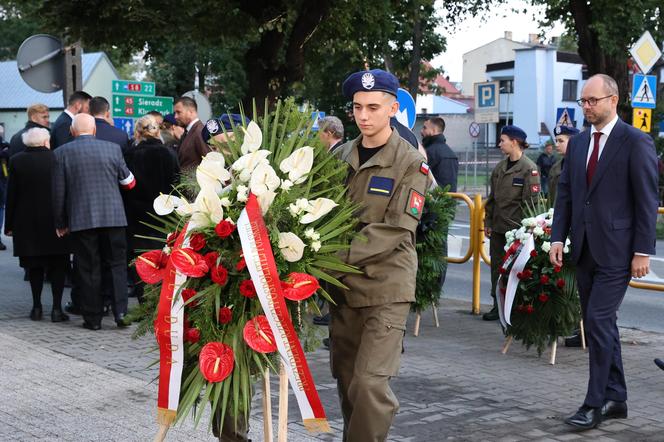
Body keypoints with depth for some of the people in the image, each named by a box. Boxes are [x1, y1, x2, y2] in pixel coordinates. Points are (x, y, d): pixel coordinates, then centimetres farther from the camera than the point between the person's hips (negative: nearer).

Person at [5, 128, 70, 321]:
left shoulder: (16, 161, -2)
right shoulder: (57, 158, -7)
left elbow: (11, 195, 0)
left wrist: (9, 225, 6)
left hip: (27, 222, 2)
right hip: (55, 222, -1)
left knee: (34, 266, 12)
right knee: (57, 265, 6)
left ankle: (37, 307, 14)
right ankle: (57, 308, 2)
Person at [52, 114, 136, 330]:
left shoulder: (62, 153, -1)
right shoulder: (113, 148, 2)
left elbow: (58, 192, 1)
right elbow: (127, 180, 11)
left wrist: (60, 223, 9)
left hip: (81, 220, 0)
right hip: (113, 216, 1)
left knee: (89, 269, 7)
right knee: (117, 265, 10)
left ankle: (93, 318, 10)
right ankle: (121, 312, 0)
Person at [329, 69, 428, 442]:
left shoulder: (411, 163, -7)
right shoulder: (341, 156, 9)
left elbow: (395, 229, -15)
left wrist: (339, 255, -23)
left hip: (386, 287, -5)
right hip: (343, 285, 5)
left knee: (370, 383, -11)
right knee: (347, 381, 13)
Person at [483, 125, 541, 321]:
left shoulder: (529, 168, -9)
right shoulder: (500, 168, 13)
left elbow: (531, 201, -11)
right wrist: (488, 222, 13)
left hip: (516, 228, -7)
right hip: (498, 227, 7)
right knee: (497, 266, 10)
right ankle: (498, 306, 19)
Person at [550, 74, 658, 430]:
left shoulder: (636, 143, -7)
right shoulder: (577, 144, 13)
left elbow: (647, 201, -9)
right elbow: (565, 194, 13)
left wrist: (643, 251, -13)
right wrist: (558, 237, 3)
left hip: (616, 252, -7)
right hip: (584, 250, 7)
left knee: (598, 321, -11)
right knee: (600, 324, 12)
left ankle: (595, 403, -2)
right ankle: (615, 399, 22)